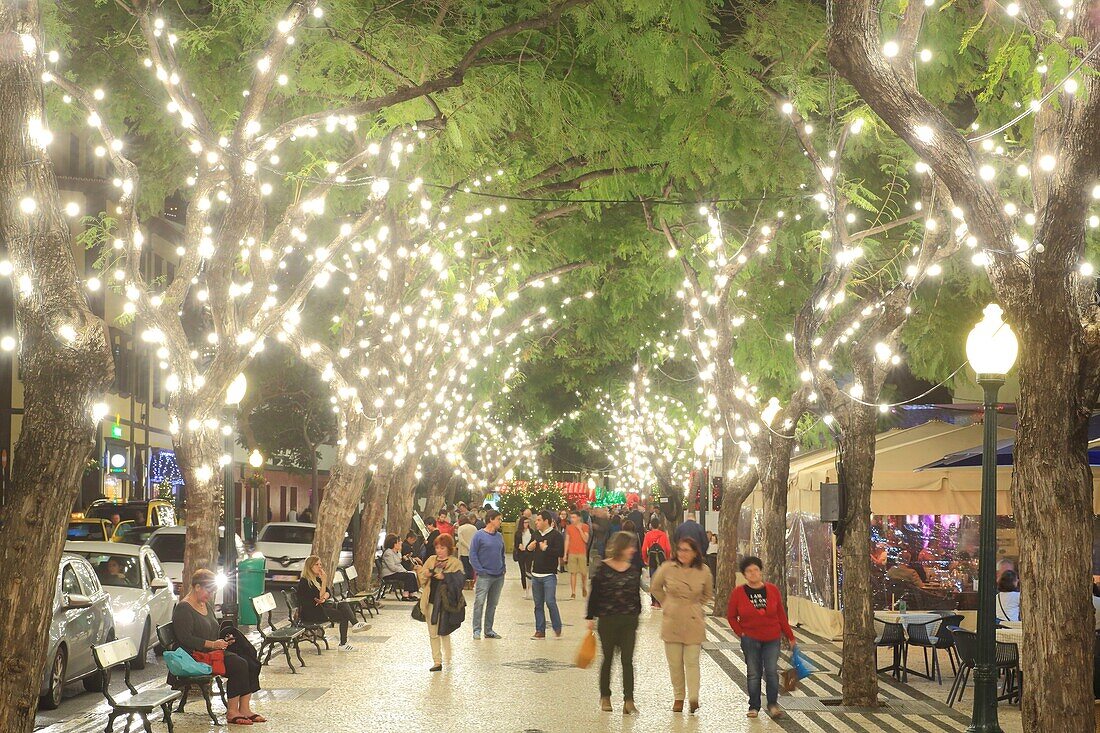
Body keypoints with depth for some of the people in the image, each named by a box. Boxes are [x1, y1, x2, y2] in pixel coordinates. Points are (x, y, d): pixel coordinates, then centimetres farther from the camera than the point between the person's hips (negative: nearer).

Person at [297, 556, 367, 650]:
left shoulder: (317, 579, 17)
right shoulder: (304, 582, -12)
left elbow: (328, 593, 7)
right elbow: (319, 597, -17)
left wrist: (324, 597, -16)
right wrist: (324, 581, -20)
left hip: (322, 607, 8)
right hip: (310, 615, -8)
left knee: (343, 605, -20)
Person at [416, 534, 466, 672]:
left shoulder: (455, 563, -1)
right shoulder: (431, 560, 12)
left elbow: (460, 580, -13)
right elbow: (421, 578, 13)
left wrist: (445, 577, -23)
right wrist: (425, 574, -9)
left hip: (445, 602, -4)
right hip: (431, 601, 4)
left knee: (444, 632, 0)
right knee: (433, 633, 6)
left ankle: (448, 660, 17)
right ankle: (437, 662, 12)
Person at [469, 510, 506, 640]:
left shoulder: (499, 536, 11)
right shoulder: (479, 536, -7)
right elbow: (472, 555, -8)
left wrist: (503, 569, 8)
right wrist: (480, 571, -14)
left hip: (499, 576, 6)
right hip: (485, 576, -6)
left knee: (493, 604, 11)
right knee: (479, 603, -7)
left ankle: (489, 630, 19)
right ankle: (477, 630, -2)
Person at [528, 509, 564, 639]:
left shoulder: (556, 535, -8)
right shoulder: (536, 534, 13)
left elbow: (560, 552, -19)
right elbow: (528, 550, 24)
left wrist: (546, 548, -20)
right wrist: (529, 548, 1)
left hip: (549, 575, -7)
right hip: (536, 574, 7)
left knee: (550, 602, -12)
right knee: (538, 604, 8)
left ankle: (557, 628, 3)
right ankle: (540, 631, 13)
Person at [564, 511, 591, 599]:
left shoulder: (585, 527, 0)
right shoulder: (569, 527, 6)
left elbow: (586, 540, -8)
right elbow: (567, 541, 8)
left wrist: (580, 529, -14)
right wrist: (565, 554, 5)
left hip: (582, 553, -1)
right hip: (572, 553, 1)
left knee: (583, 573, 5)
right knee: (573, 573, -3)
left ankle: (584, 588, 30)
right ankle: (573, 593, -3)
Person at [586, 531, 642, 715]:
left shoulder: (633, 570, 3)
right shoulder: (603, 568, -8)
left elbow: (637, 594, 12)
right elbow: (595, 594, -4)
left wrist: (637, 614, 12)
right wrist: (591, 617, -4)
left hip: (629, 621, 2)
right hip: (608, 620, -2)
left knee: (627, 659, -3)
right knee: (608, 658, 10)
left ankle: (628, 700, -4)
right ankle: (605, 696, 24)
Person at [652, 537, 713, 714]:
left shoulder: (704, 571, -3)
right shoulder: (667, 568, -5)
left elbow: (708, 593, 16)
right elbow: (655, 588, 13)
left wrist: (696, 606, 9)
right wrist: (667, 604, 9)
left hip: (694, 623, -1)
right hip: (672, 621, 1)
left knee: (692, 661, -7)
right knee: (675, 663, 6)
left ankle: (693, 698, -7)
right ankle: (678, 698, 18)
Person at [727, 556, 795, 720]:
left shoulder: (772, 590, 1)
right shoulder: (738, 593, -3)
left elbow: (781, 615, 8)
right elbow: (731, 616, 6)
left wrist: (790, 636, 10)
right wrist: (741, 633, -4)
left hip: (772, 639, 1)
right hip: (750, 639, -1)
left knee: (772, 671, -6)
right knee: (754, 674, 4)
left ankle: (773, 705, 7)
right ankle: (754, 707, 15)